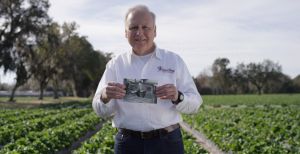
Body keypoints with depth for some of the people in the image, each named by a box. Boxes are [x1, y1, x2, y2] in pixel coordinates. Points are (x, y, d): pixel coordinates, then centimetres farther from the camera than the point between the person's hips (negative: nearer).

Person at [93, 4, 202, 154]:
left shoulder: (174, 60, 3)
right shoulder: (115, 64, 5)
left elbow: (194, 103, 2)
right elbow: (101, 111, 4)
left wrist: (177, 97, -19)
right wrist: (105, 98, -18)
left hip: (167, 142, 0)